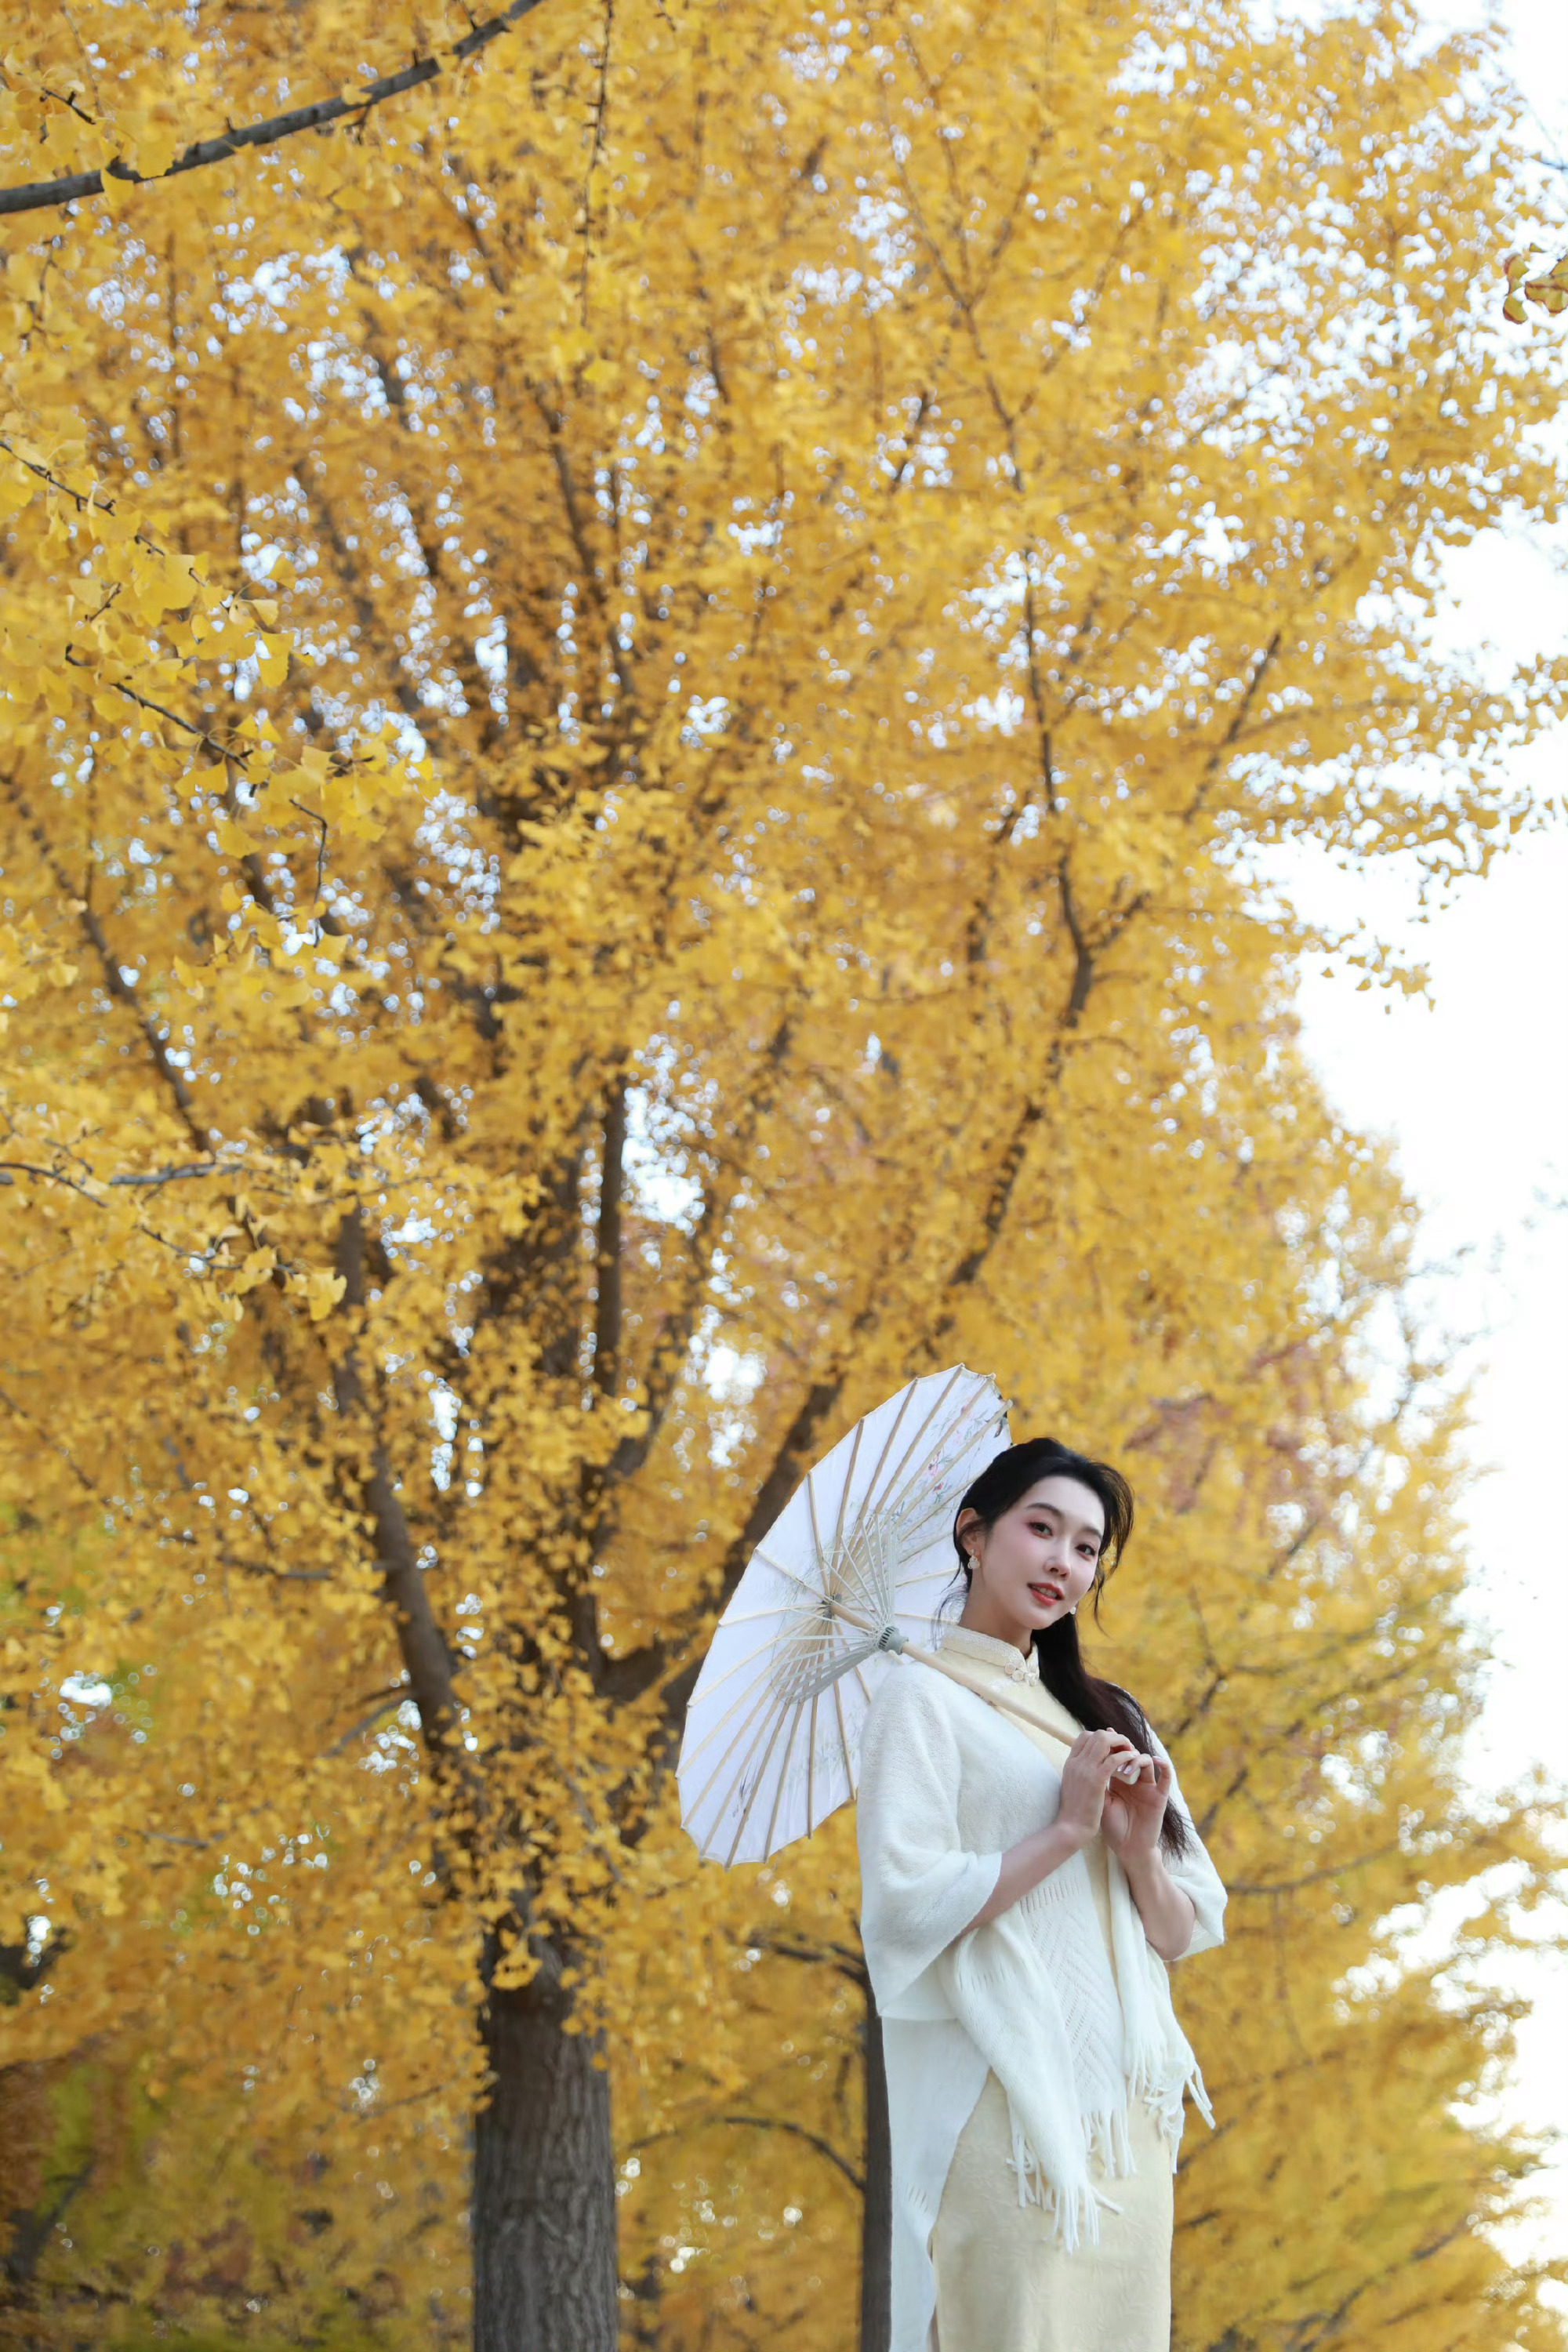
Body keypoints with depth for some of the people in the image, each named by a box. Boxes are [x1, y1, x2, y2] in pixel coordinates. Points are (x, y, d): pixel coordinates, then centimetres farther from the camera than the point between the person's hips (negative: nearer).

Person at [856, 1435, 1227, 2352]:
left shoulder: (1106, 1718, 21)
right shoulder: (926, 1698, 1)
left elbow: (1185, 1934, 16)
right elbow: (906, 1903, -12)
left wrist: (1139, 1851, -3)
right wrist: (1065, 1832, -12)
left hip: (1121, 2105, 6)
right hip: (1007, 2096, -6)